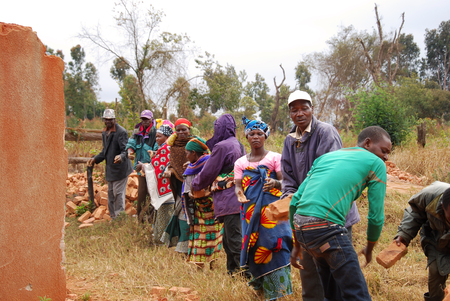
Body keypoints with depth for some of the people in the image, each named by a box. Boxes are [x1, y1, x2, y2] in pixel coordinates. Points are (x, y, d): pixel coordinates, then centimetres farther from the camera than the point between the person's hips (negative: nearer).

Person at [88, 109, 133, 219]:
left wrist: (121, 156, -40)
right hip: (110, 169, 9)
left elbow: (125, 150, -20)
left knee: (118, 193, -7)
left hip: (120, 168, -9)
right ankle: (113, 217, 26)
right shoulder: (105, 132, 13)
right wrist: (95, 159, 14)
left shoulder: (121, 132, -15)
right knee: (111, 193, 15)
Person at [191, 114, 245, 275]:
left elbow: (208, 173, -5)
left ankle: (248, 273, -9)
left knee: (235, 240, -8)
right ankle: (232, 272, 21)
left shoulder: (222, 146, -11)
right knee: (229, 239, 15)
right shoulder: (239, 146, 16)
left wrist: (194, 185, 13)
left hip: (229, 200, -9)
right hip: (238, 199, 9)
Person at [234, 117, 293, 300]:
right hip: (250, 213, 3)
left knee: (274, 247, -11)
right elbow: (238, 185, 5)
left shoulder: (275, 158, 4)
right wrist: (239, 193, -19)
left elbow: (284, 181, -3)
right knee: (254, 249, 1)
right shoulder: (241, 162, 12)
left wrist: (275, 183, -27)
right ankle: (260, 285, 18)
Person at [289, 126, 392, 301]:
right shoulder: (376, 164, 8)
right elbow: (376, 216, 7)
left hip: (300, 227, 8)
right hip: (326, 227, -7)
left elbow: (295, 201, 20)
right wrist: (369, 249, 25)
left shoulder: (325, 157, 25)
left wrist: (297, 244, 26)